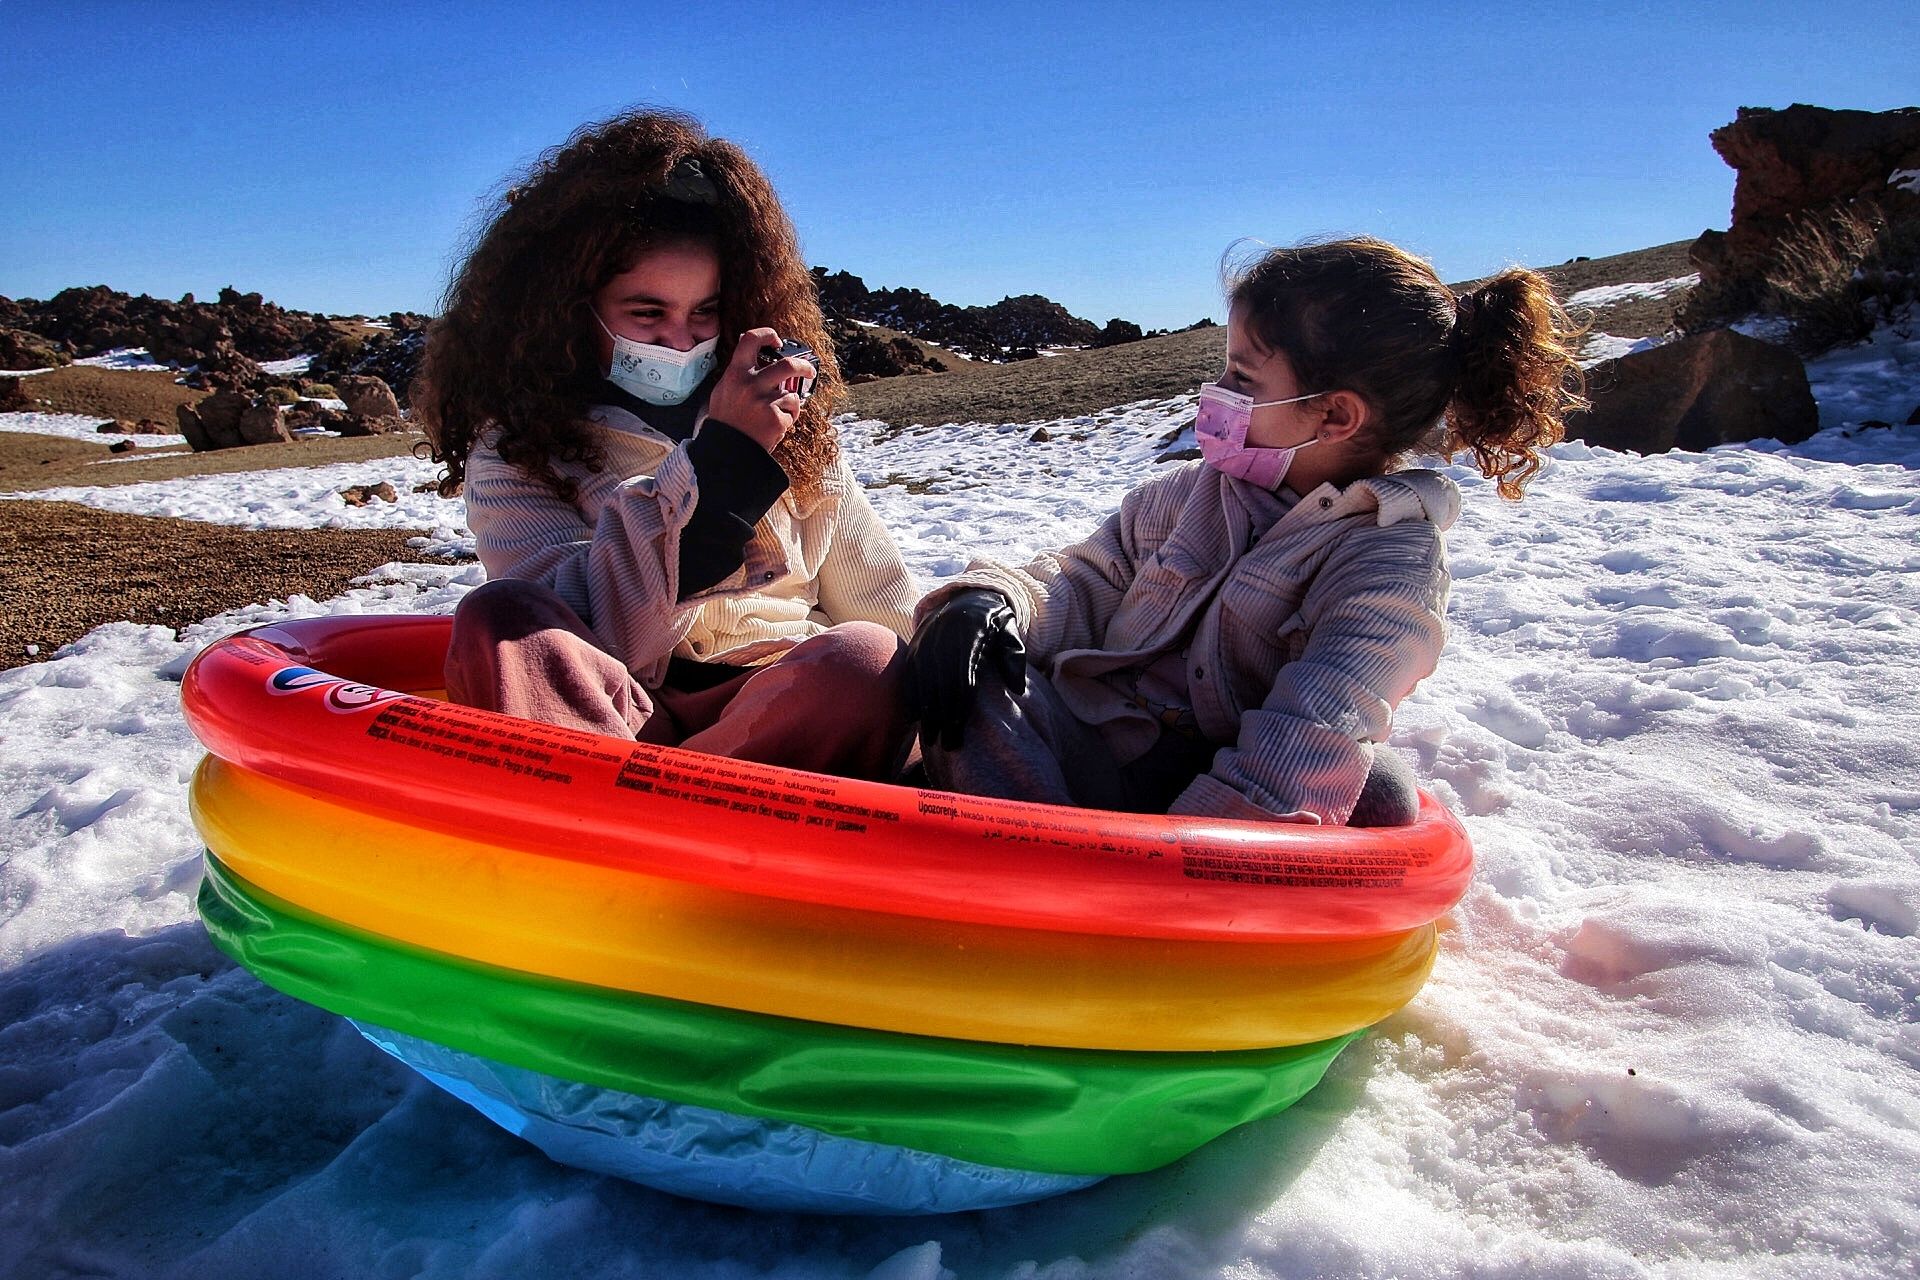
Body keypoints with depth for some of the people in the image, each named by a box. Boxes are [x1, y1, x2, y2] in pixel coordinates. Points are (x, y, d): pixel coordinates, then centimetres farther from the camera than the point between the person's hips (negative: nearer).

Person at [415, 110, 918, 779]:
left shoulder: (786, 422, 14)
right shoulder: (514, 449, 5)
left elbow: (879, 598, 16)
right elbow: (581, 639, -12)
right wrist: (718, 462, -19)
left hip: (793, 710, 2)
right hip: (600, 717, -1)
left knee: (869, 656, -30)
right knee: (500, 622, -28)